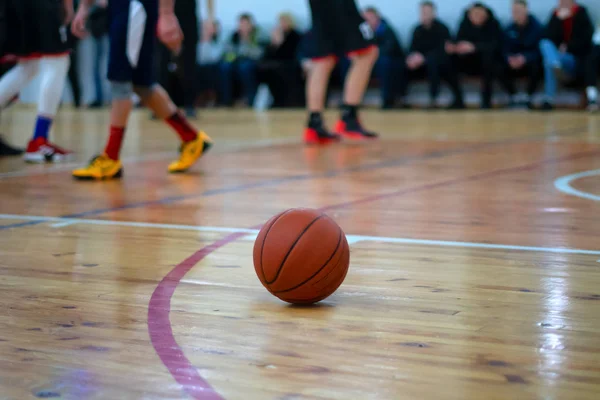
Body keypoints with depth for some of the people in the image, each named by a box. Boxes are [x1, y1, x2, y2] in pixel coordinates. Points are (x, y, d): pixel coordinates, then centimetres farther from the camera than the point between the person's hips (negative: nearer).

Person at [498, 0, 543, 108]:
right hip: (515, 62, 3)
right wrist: (510, 59, -29)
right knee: (501, 68, -28)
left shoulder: (537, 27, -11)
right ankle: (513, 98, -9)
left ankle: (528, 98, -18)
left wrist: (525, 58, -37)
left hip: (531, 61, -3)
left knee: (535, 67, -38)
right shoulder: (509, 29, 0)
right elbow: (506, 50, -3)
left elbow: (540, 50, -18)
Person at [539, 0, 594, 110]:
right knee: (545, 44, -27)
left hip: (577, 59, -4)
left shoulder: (581, 13, -2)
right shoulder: (556, 14, 7)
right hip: (558, 55, 4)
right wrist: (558, 19, -16)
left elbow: (586, 39, -9)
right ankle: (556, 66, -53)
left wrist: (567, 48, -16)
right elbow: (548, 38, -6)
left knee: (548, 61, -32)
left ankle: (549, 100, -38)